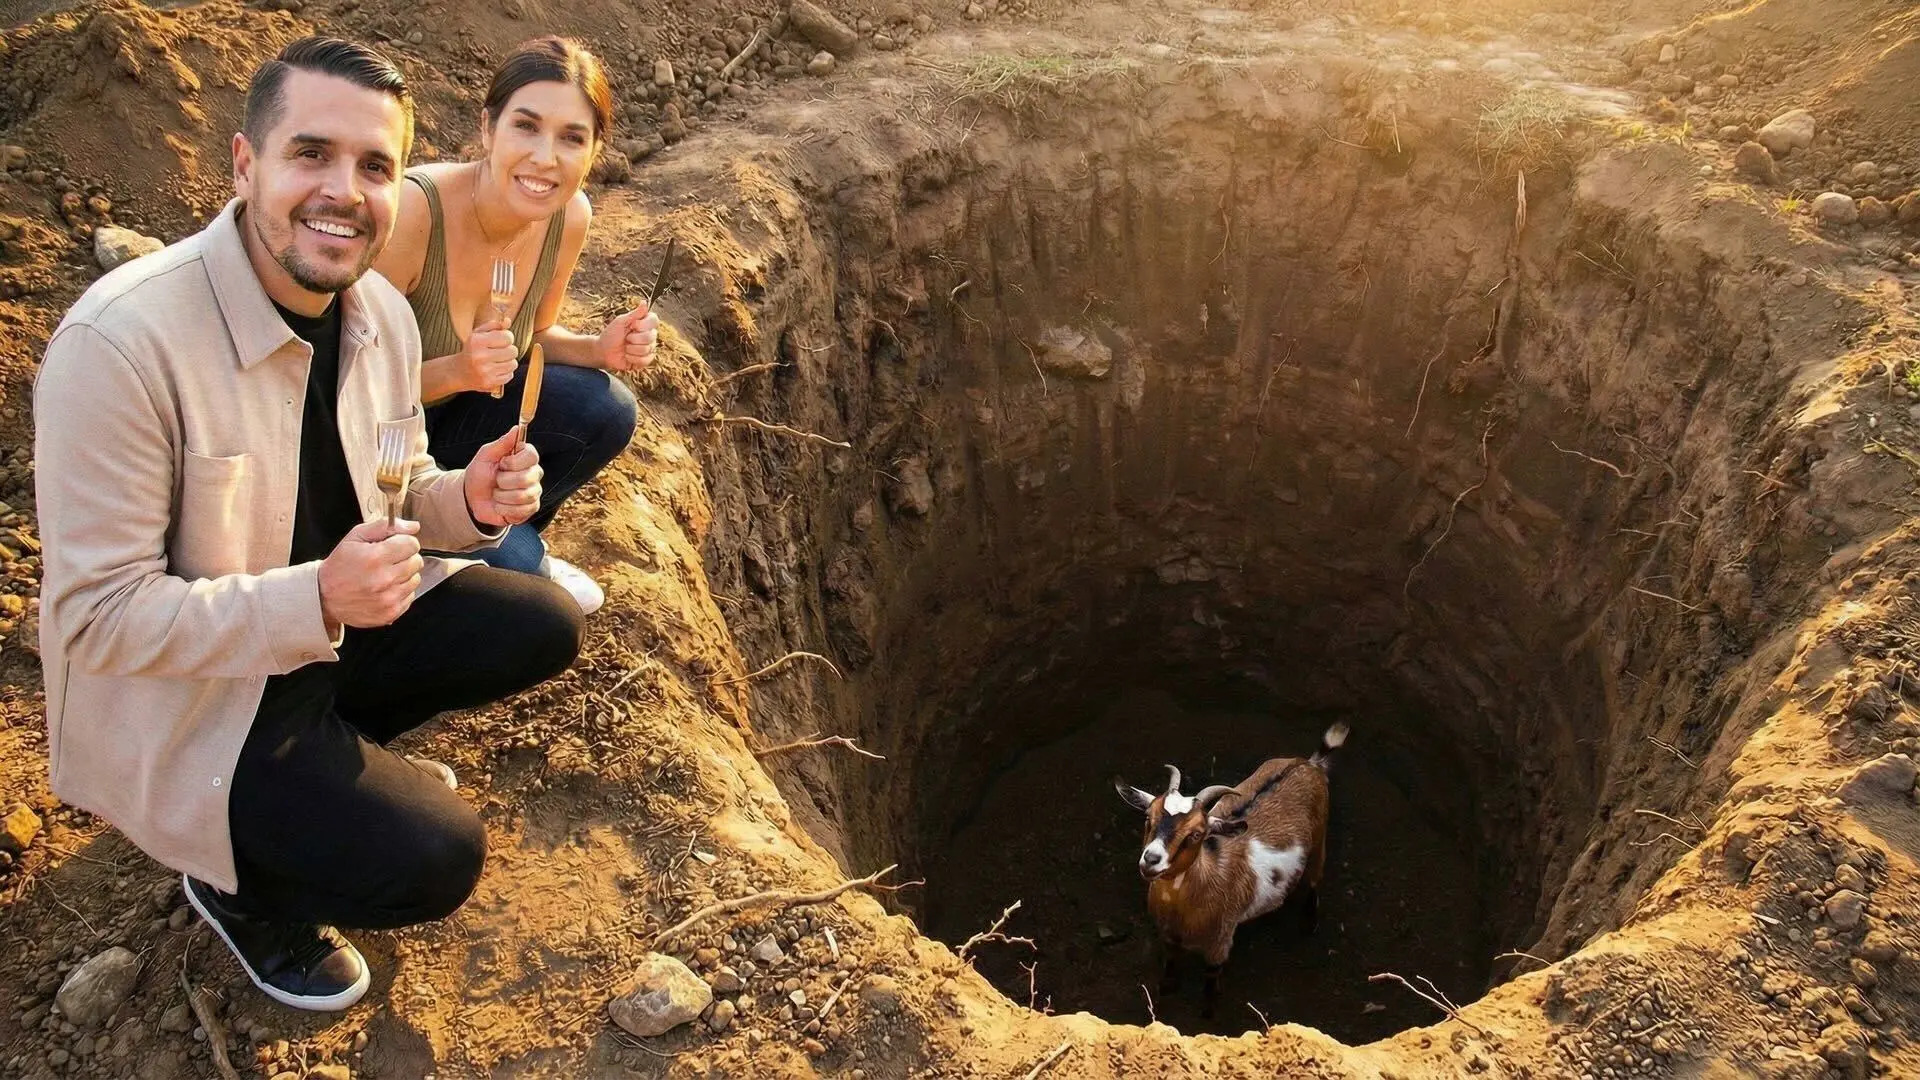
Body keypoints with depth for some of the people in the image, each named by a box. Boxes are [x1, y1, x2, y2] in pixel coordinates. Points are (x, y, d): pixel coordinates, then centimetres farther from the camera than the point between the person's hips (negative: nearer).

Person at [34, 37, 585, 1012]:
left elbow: (389, 492, 8)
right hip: (176, 698, -7)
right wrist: (316, 599, -37)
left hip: (334, 621, 7)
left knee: (543, 629, -3)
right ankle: (241, 885, 12)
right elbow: (97, 618, -24)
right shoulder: (118, 343, -29)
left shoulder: (381, 314, -7)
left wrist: (466, 501, -15)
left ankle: (334, 750, 16)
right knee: (432, 859, -21)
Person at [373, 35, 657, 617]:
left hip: (449, 416, 6)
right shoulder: (413, 210, -31)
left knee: (605, 411, -19)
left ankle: (511, 540, 6)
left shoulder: (569, 217, -13)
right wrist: (456, 371, -39)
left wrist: (600, 349, -16)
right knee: (512, 569, -25)